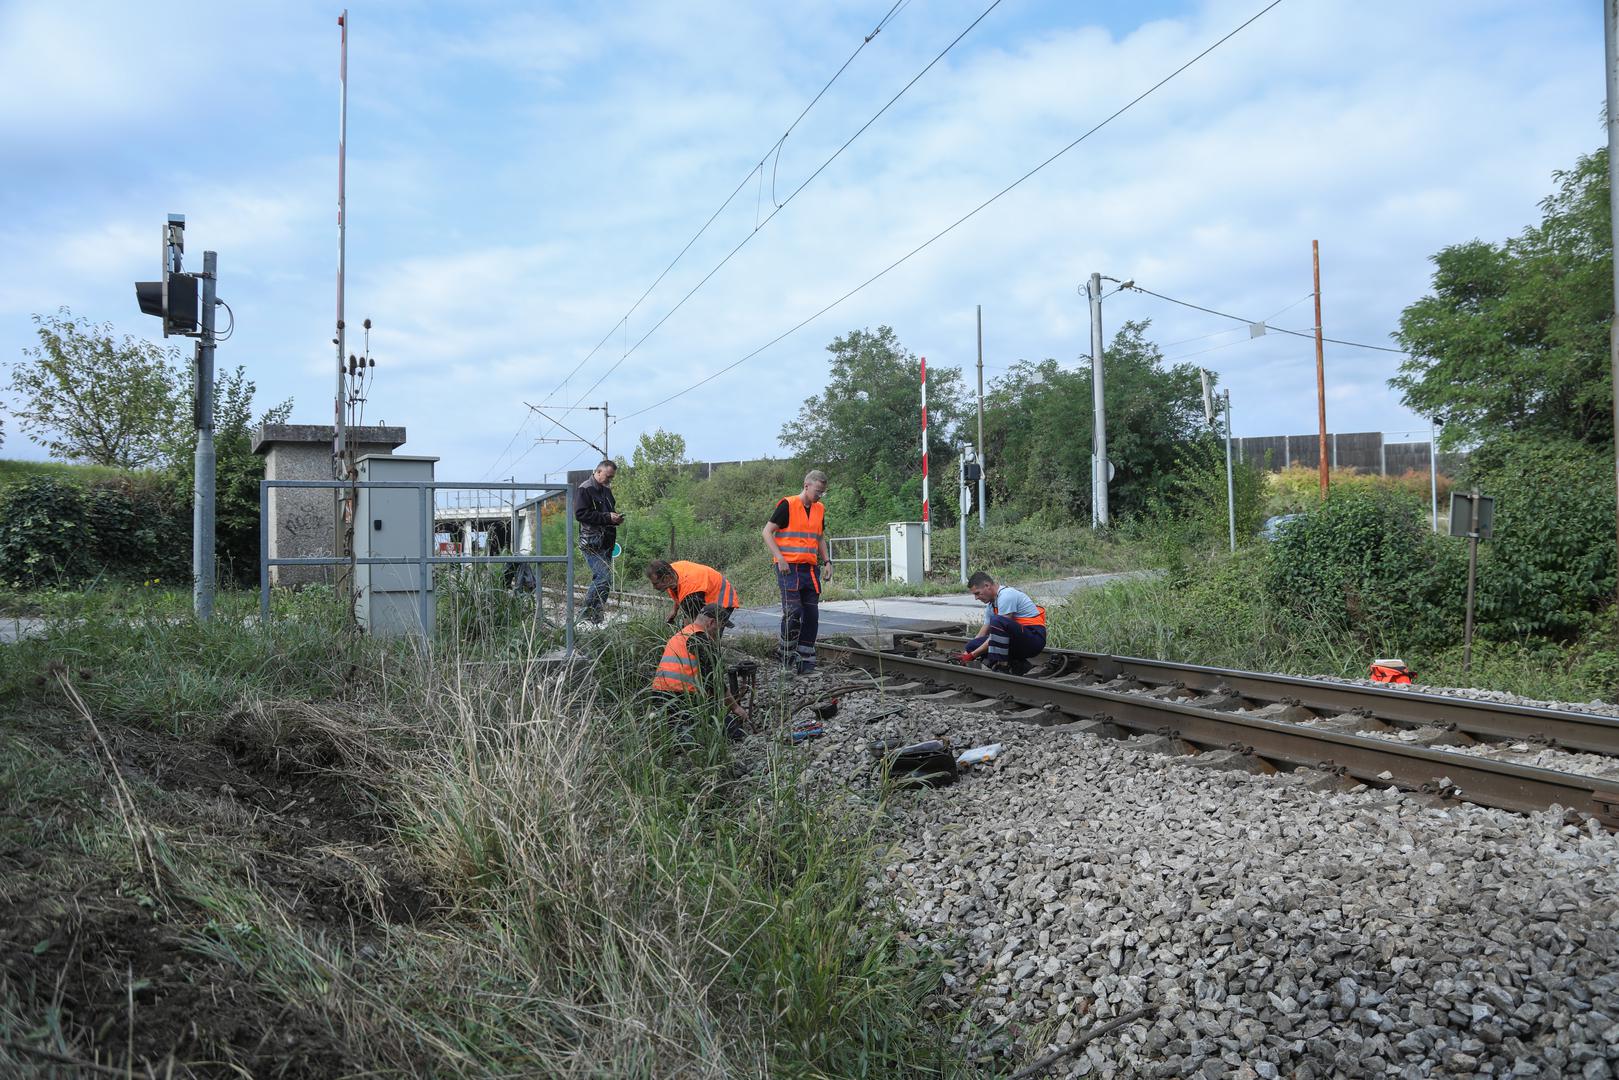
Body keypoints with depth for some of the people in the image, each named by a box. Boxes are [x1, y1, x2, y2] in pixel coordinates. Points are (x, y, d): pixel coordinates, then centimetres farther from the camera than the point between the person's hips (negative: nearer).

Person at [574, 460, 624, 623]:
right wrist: (607, 517, -18)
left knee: (603, 578, 7)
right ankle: (589, 612, -6)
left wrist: (616, 518, 8)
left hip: (606, 542, 9)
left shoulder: (606, 490, 20)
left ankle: (595, 615, 13)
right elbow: (580, 514, -16)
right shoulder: (585, 489, -7)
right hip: (592, 544, -9)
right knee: (604, 577, -16)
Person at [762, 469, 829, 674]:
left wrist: (825, 560, 13)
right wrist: (780, 558, -15)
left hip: (811, 569, 6)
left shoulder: (819, 509, 14)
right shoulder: (787, 505, -6)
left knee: (812, 615, 4)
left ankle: (806, 660, 11)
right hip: (789, 568, -6)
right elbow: (767, 532, -6)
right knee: (793, 612, -12)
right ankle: (788, 657, 4)